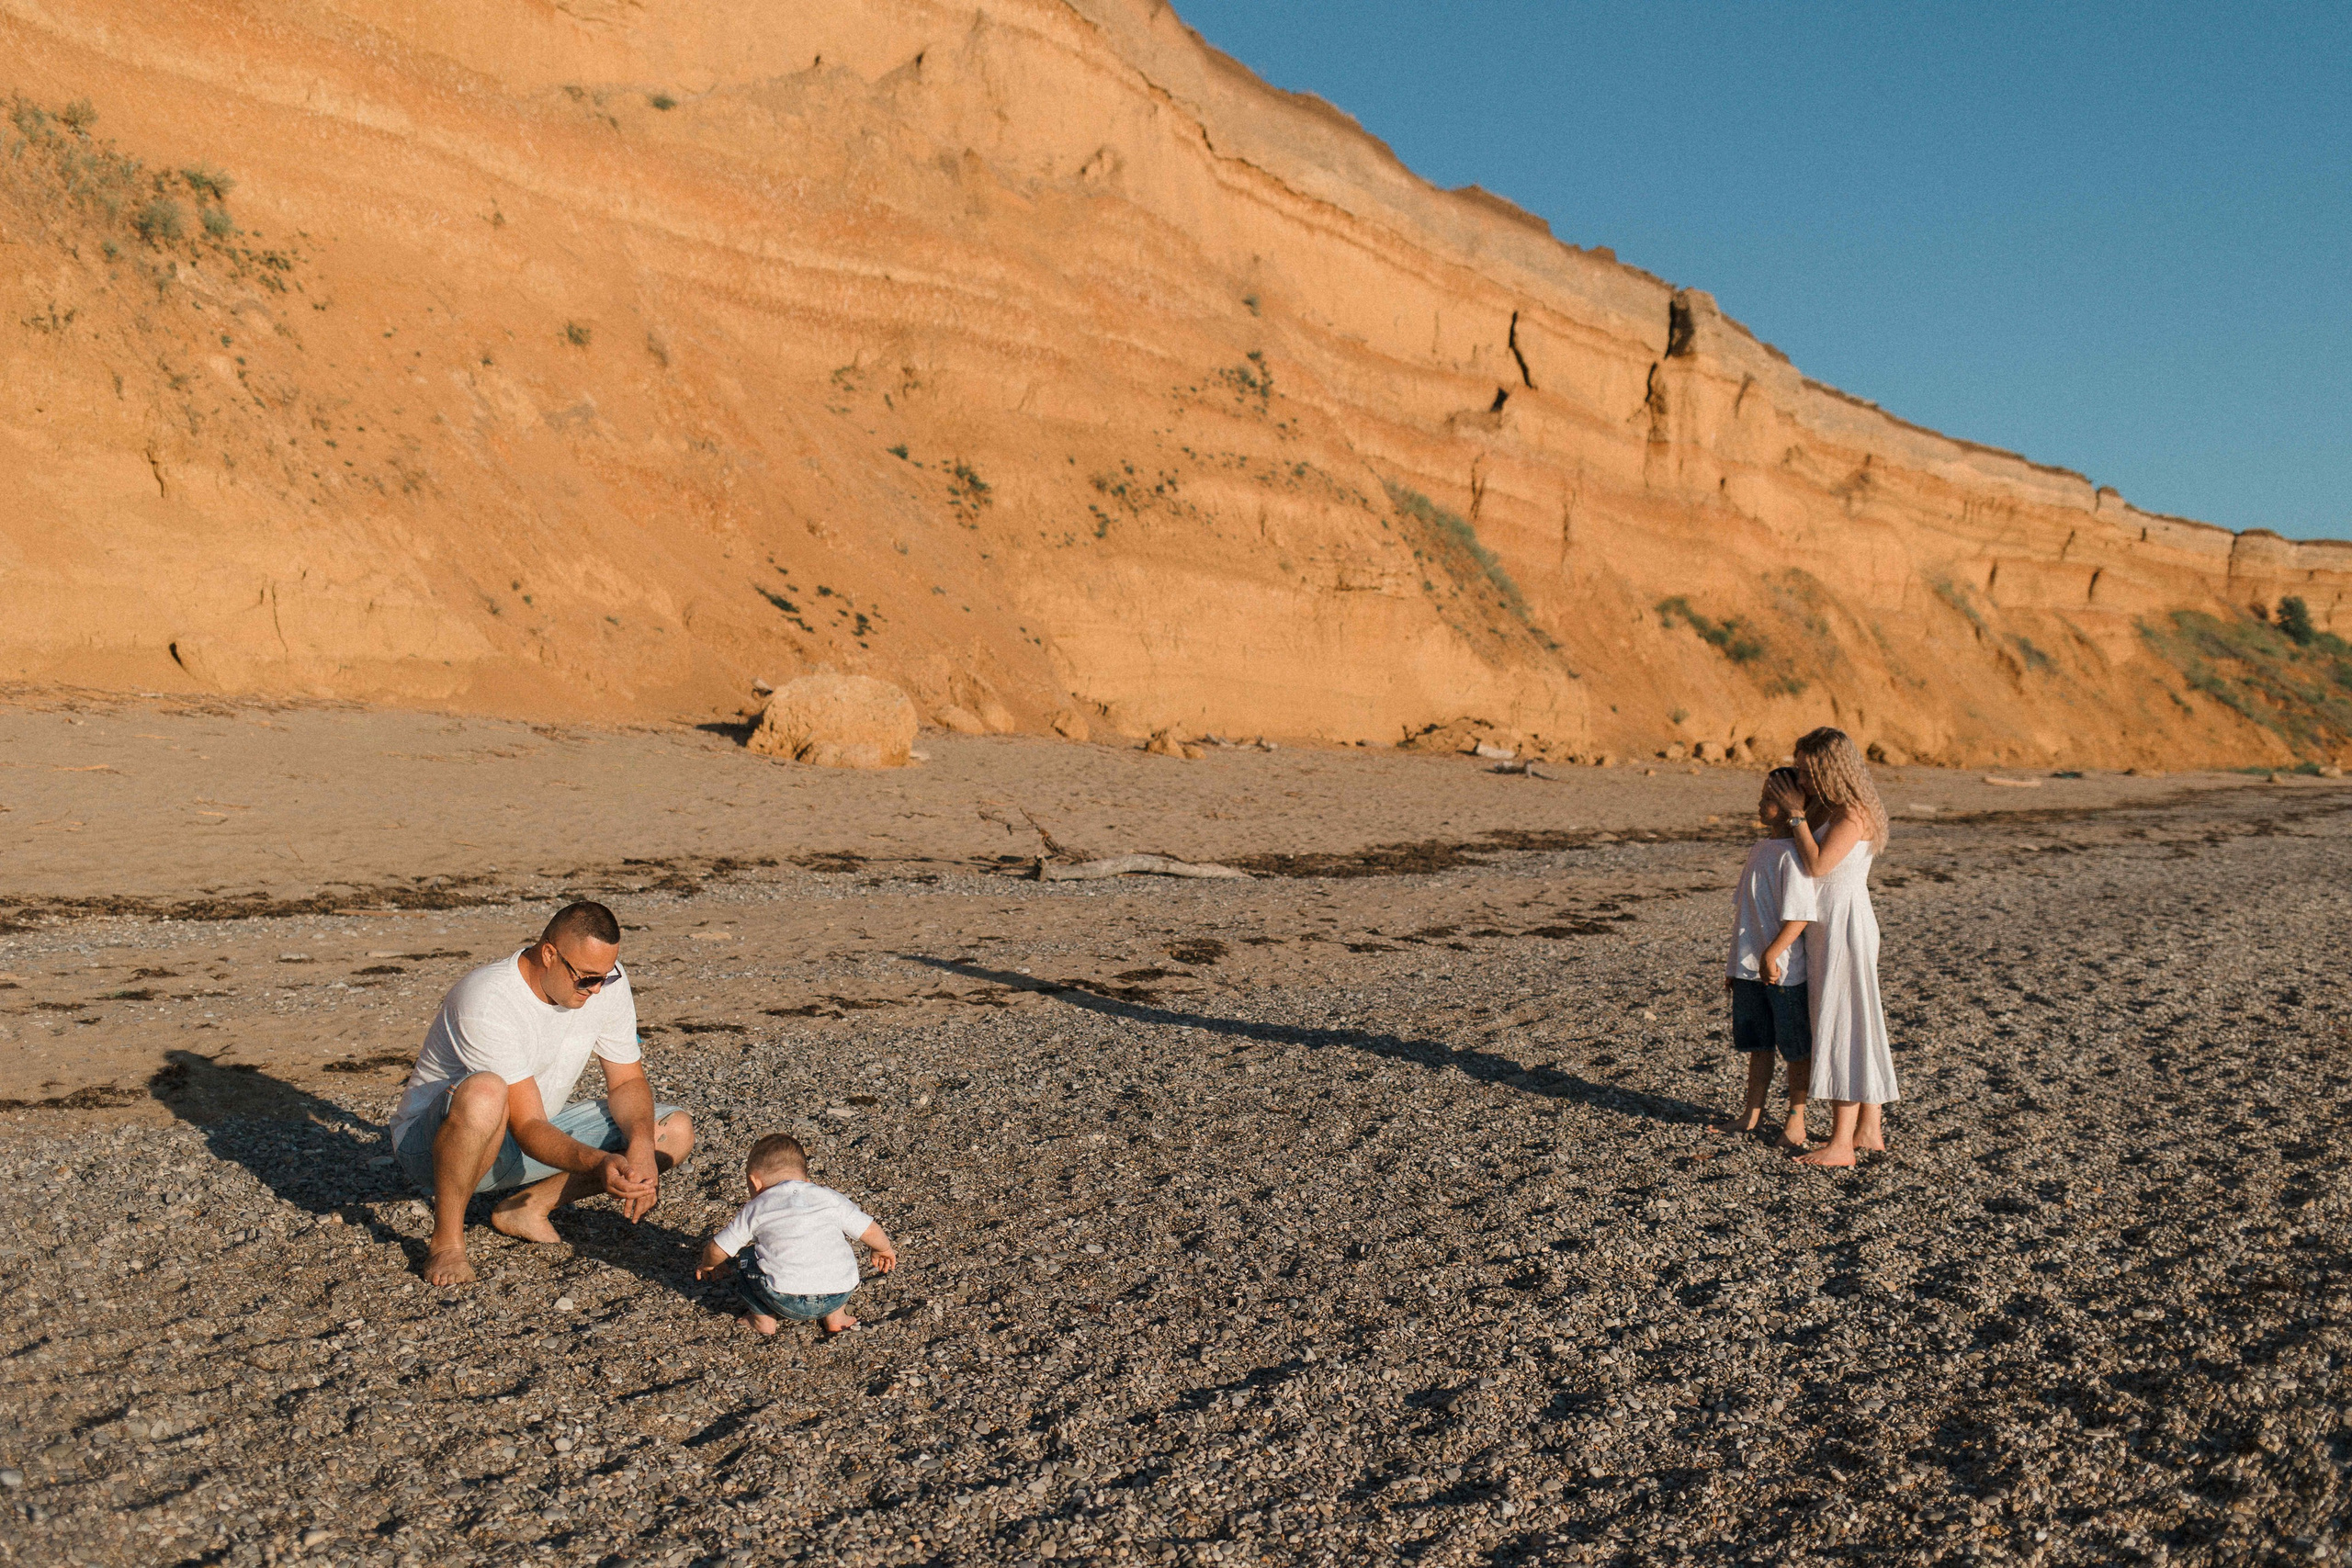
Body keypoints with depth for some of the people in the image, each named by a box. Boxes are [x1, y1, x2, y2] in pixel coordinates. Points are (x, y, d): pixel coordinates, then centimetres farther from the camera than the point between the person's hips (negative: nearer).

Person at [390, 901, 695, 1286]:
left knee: (675, 1131, -8)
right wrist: (598, 1163, -47)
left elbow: (627, 1080, -2)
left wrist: (641, 1150, -21)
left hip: (535, 1136, 6)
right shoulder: (487, 1001, -29)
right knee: (484, 1093, -42)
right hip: (431, 1145, -6)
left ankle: (527, 1206, -2)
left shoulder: (607, 981, -11)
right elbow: (527, 1128, -31)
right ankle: (446, 1240, -20)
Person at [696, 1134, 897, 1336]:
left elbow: (718, 1250, 13)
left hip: (787, 1302, -2)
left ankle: (763, 1319, 26)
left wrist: (708, 1265, 37)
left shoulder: (756, 1209, 8)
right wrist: (884, 1250, 38)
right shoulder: (830, 1198, 13)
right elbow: (870, 1231, 16)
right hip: (838, 1295, 2)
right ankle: (836, 1317, 29)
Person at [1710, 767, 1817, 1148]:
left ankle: (1796, 1118, 19)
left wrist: (1772, 954, -27)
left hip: (1784, 970, -8)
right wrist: (1736, 966, 19)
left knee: (1796, 1048, 7)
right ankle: (1753, 1116, 26)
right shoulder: (1760, 848, 10)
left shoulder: (1794, 854, -16)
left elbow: (1799, 916, -23)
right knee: (1758, 1045, 16)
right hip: (1750, 969, 8)